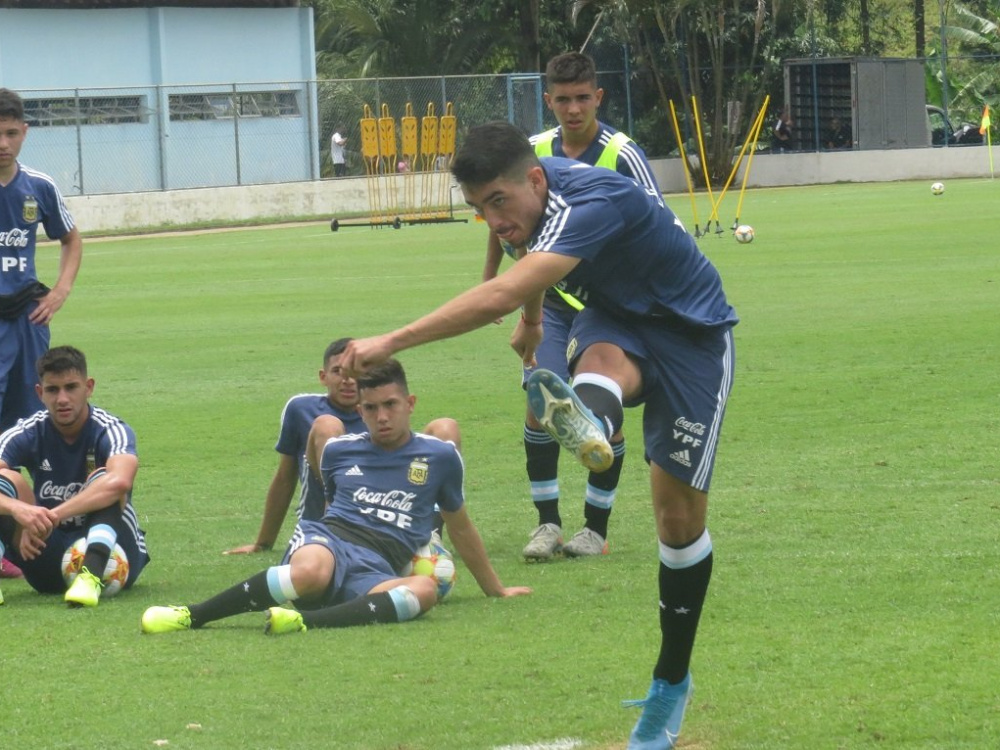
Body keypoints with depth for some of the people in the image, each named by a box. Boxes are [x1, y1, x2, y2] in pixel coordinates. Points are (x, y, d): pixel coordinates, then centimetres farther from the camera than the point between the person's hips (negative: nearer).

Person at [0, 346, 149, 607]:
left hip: (108, 550, -3)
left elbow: (120, 482, -40)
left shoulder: (110, 430, -15)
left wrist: (52, 517, -43)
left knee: (102, 477, -27)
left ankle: (91, 577, -48)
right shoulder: (28, 433, -7)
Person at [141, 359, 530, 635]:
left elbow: (460, 526, 28)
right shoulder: (338, 450, 17)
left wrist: (495, 588, 36)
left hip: (375, 573, 0)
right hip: (327, 541, 0)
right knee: (309, 573, -42)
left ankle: (307, 620, -53)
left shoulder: (439, 457, 15)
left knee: (425, 589, -40)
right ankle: (191, 615, -37)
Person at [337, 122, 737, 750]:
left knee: (680, 510, -2)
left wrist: (392, 342, -51)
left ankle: (672, 683, 15)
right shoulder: (531, 192, -8)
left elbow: (500, 297, -48)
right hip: (616, 319, 6)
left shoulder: (591, 204, -36)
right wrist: (532, 320, 37)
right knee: (601, 358, -34)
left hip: (691, 335, -6)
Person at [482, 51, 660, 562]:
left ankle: (596, 528, 12)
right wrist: (489, 277, 19)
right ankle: (547, 522, 3)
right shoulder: (533, 153, -1)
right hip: (551, 297, 3)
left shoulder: (622, 156, -14)